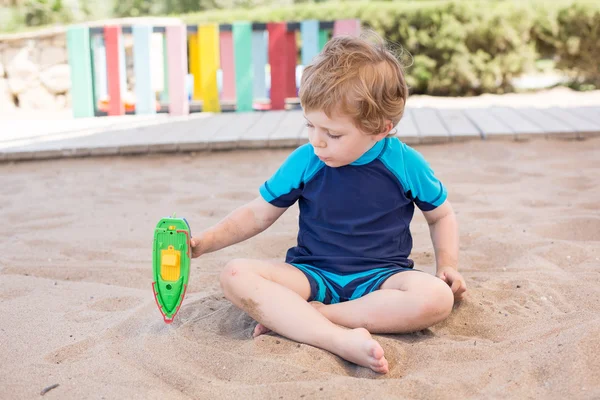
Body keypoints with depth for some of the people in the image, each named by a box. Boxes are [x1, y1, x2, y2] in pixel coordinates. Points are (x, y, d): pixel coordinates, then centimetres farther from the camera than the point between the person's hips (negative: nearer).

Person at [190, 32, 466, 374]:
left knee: (437, 298, -33)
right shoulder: (304, 162, -4)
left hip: (379, 278, 0)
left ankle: (295, 316, -26)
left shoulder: (406, 164, -6)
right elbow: (258, 215, 4)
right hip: (313, 275, 1)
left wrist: (448, 265, -3)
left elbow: (442, 215, 11)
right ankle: (342, 340, -39)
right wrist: (202, 243, -4)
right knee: (236, 275, -23)